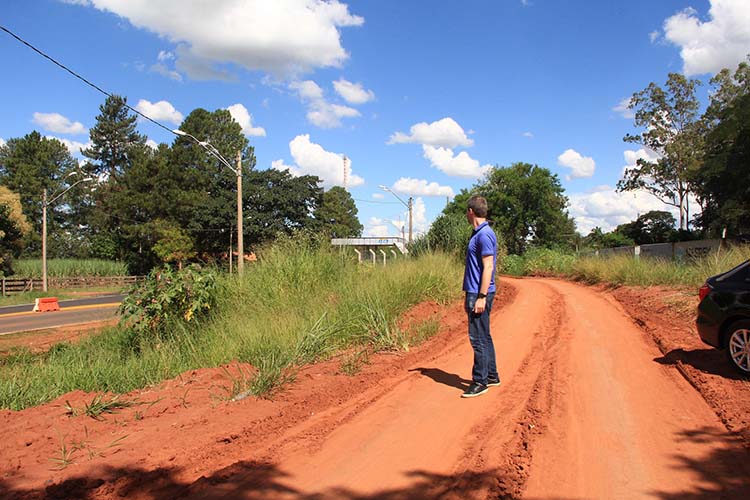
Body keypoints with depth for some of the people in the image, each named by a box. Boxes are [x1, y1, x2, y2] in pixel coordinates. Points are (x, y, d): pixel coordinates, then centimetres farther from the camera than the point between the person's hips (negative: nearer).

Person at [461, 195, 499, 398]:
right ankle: (491, 376, 24)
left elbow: (488, 267, -21)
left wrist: (481, 297, -23)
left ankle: (480, 382, 2)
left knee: (478, 338, -5)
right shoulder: (477, 234, 16)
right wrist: (469, 296, 22)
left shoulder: (484, 235, -16)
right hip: (475, 292, 10)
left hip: (480, 294, -10)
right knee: (483, 336, 15)